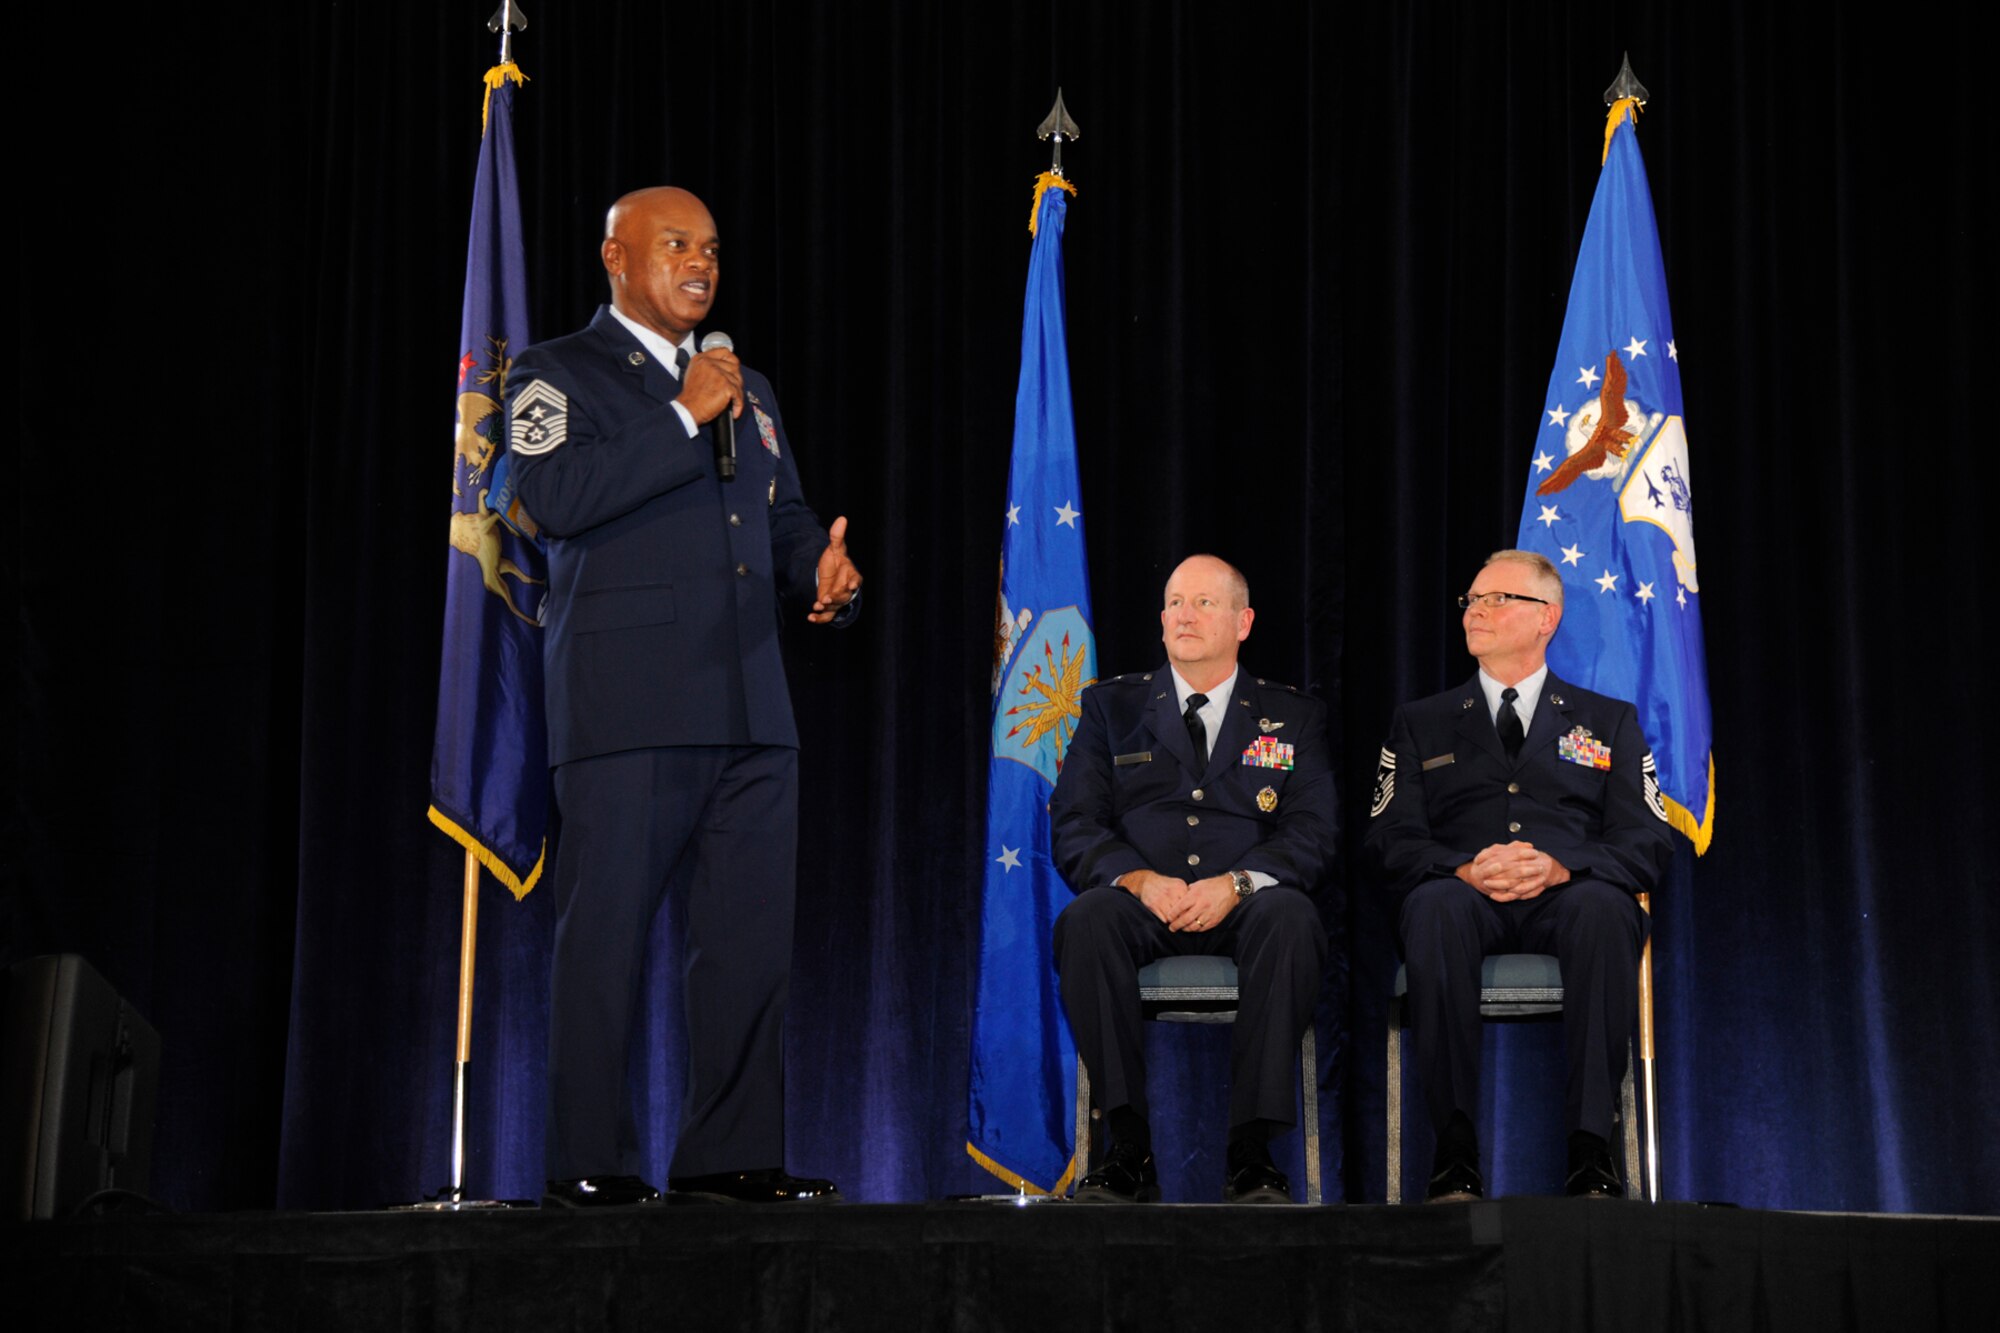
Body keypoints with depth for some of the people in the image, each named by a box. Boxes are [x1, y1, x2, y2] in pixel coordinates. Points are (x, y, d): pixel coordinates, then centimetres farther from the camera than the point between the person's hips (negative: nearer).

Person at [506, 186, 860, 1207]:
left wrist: (825, 571, 3)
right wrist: (685, 418, -12)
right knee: (605, 938, -5)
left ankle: (728, 1156, 10)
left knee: (750, 937, 4)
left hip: (749, 708, 6)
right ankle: (589, 1163, 0)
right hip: (627, 705, -6)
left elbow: (785, 517, 26)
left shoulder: (748, 388, 24)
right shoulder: (557, 375, 4)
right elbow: (555, 497, -13)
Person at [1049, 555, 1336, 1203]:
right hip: (1143, 906, 1)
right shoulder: (1111, 706, 17)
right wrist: (1140, 879, -14)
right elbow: (1072, 827, 6)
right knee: (1087, 919, -34)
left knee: (1290, 917, -36)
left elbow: (1312, 833, 4)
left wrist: (1236, 883, -16)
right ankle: (1130, 1145, -31)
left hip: (1242, 908, 0)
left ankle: (1251, 1148, -34)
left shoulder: (1293, 718, 16)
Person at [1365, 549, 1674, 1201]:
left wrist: (1560, 867, -13)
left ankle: (1591, 1147, -39)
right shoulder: (1420, 724, 23)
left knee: (1602, 906, -38)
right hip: (1466, 898, 0)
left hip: (1565, 900, 0)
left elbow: (1649, 843, 8)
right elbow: (1391, 841, 9)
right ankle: (1455, 1148, -38)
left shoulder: (1608, 723, 21)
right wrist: (1466, 870, -13)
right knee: (1436, 904, -38)